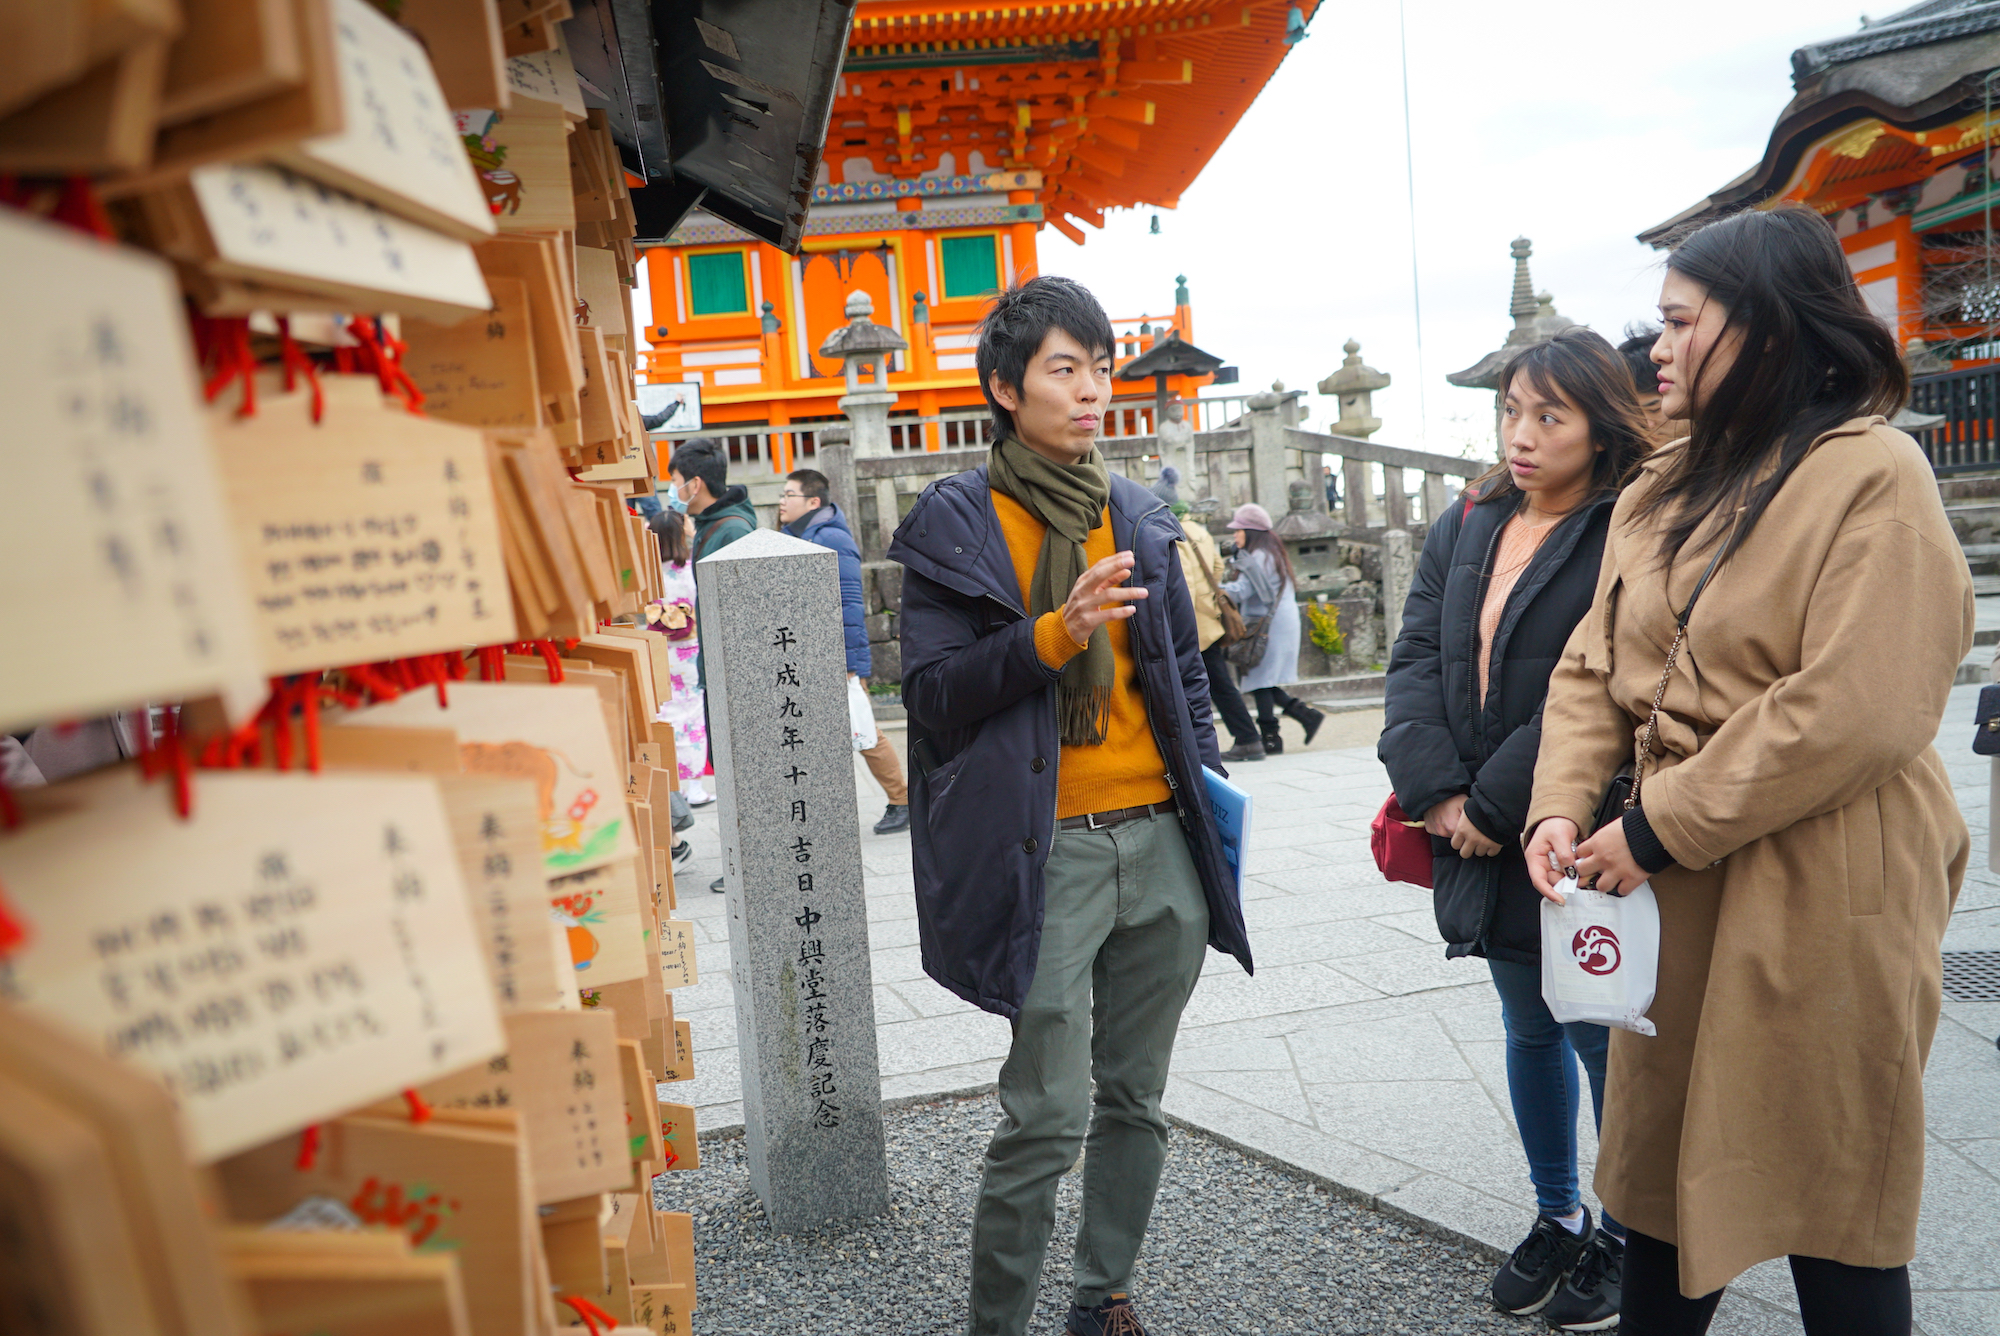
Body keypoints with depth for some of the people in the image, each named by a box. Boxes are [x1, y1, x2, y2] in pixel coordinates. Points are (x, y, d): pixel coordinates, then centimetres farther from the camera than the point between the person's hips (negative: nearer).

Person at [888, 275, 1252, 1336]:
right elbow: (930, 693, -10)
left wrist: (1210, 797, 11)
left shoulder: (1137, 515, 13)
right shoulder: (954, 524, -3)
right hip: (1047, 850, -5)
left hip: (1159, 843, 6)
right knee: (1048, 1114, -3)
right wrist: (1055, 632, -20)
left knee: (1134, 1098, 15)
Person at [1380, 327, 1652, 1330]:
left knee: (1602, 1040, 8)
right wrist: (1437, 791, -11)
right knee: (1529, 1031, 20)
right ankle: (1557, 1217, 40)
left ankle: (1625, 1237, 32)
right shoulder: (1465, 528, 8)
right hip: (1483, 839, 6)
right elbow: (1416, 658, 1)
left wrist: (1494, 804, -18)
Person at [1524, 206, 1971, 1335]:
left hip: (1820, 900, -6)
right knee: (1660, 1167, 17)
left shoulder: (1872, 474, -12)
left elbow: (1857, 712, -21)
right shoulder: (1660, 493, 11)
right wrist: (1563, 807, -8)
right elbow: (1594, 667, 8)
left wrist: (1658, 828, -18)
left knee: (1835, 1198, 10)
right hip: (1675, 888, 7)